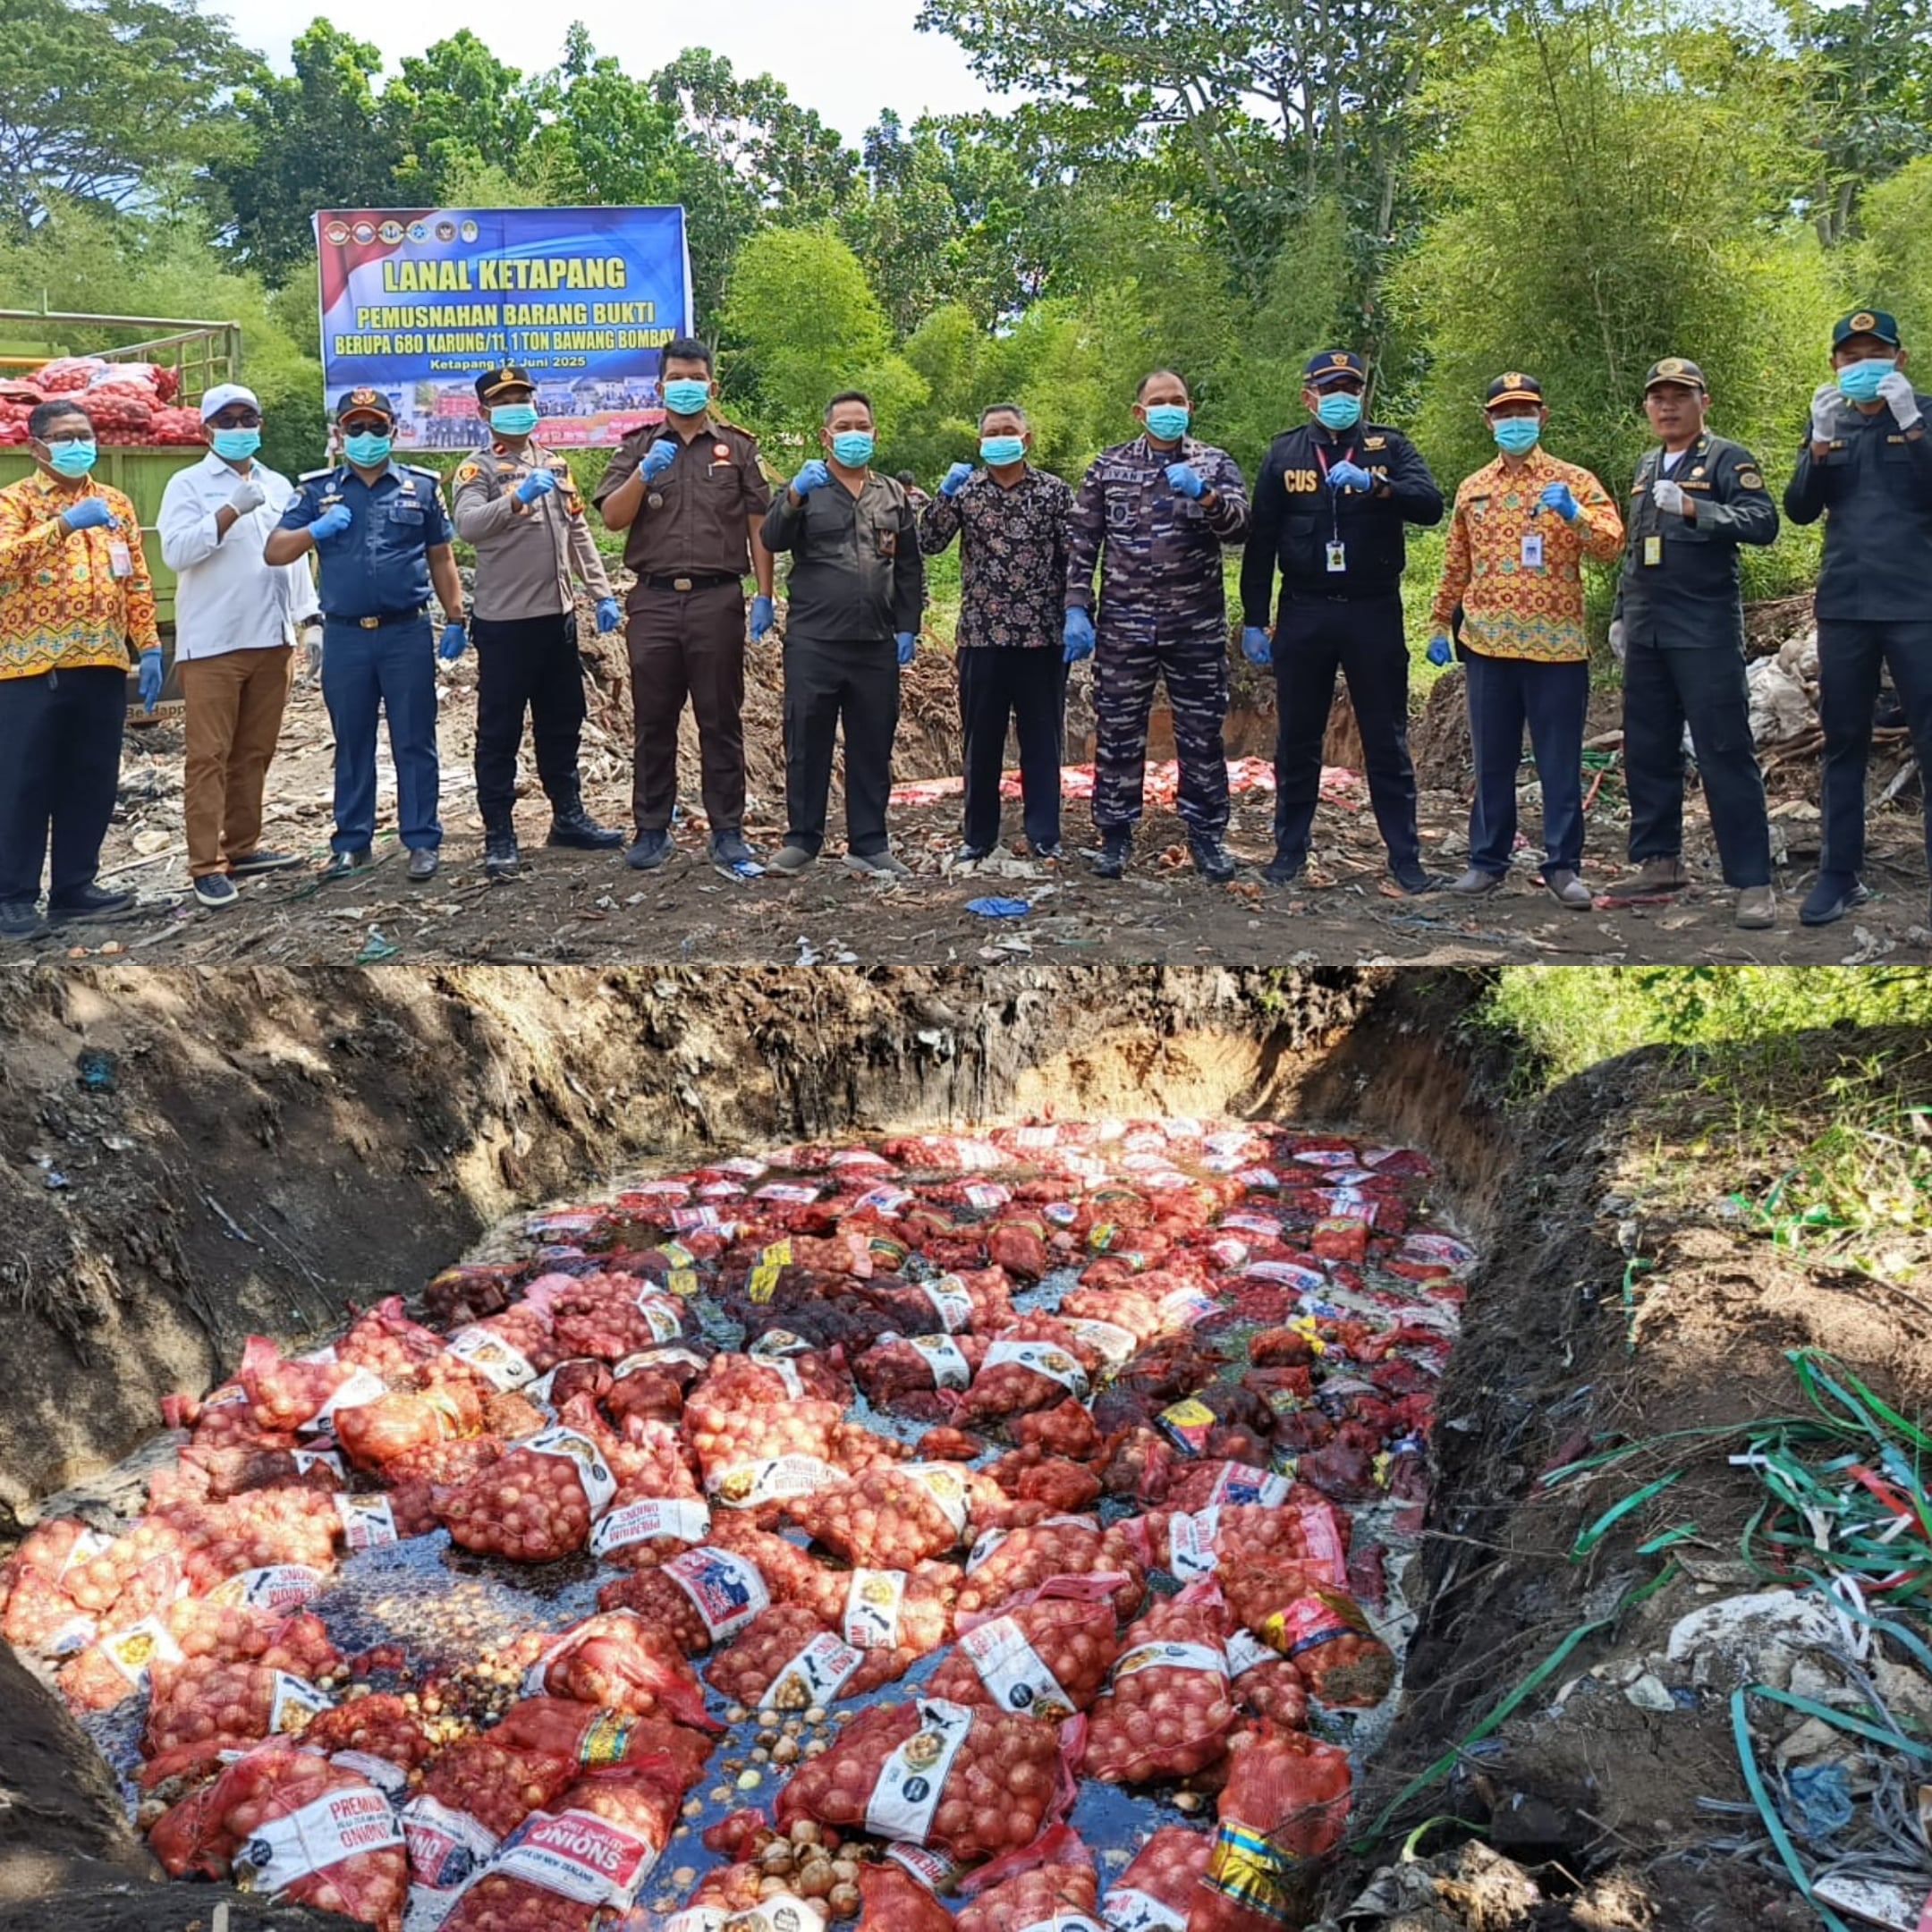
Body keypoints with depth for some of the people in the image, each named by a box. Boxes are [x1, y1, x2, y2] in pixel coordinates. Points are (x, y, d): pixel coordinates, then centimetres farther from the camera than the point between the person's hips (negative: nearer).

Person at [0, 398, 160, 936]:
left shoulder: (116, 504, 14)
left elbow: (137, 583, 14)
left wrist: (148, 647, 6)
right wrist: (66, 523, -25)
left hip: (102, 665, 5)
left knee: (92, 781, 8)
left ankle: (74, 887, 18)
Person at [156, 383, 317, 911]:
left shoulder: (279, 486, 15)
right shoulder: (188, 485, -2)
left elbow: (295, 554, 18)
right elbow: (175, 551, -15)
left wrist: (308, 622, 12)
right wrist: (231, 511, -22)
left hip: (271, 639, 5)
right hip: (212, 643, -5)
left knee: (255, 751, 11)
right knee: (209, 755, -4)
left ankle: (242, 846, 22)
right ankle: (207, 866, -4)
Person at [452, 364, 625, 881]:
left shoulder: (556, 465, 15)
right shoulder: (477, 470, -5)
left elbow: (578, 532, 18)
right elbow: (468, 525, -24)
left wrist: (602, 593, 11)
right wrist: (518, 497, -36)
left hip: (557, 614, 6)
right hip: (503, 621, -6)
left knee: (562, 722, 14)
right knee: (499, 731, 0)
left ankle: (568, 817, 26)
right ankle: (499, 835, 4)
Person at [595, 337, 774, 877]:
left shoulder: (738, 447, 9)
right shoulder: (638, 448, 11)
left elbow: (759, 526, 7)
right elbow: (612, 518, 1)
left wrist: (764, 597, -1)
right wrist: (644, 473, -15)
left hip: (718, 599, -1)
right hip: (654, 600, 1)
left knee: (721, 721, 3)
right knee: (653, 722, 6)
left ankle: (728, 834, 8)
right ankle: (652, 830, 14)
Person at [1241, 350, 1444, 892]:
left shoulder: (1389, 447, 5)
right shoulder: (1284, 453, 8)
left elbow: (1430, 505, -11)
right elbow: (1261, 541, 7)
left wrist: (1374, 485, -27)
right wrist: (1254, 619, 2)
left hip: (1374, 612, -1)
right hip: (1304, 613, 1)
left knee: (1387, 741, 3)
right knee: (1297, 741, 7)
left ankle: (1405, 856, 8)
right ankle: (1290, 851, 17)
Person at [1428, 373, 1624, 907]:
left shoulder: (1574, 481, 3)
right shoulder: (1472, 489, 13)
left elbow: (1611, 546, -7)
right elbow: (1456, 567, 18)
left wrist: (1573, 514, -23)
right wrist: (1440, 626, 16)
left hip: (1557, 644, -3)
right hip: (1489, 644, 3)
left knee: (1560, 762, 1)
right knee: (1492, 760, 8)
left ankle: (1563, 866, 7)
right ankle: (1487, 861, 16)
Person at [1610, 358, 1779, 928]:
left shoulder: (1728, 459, -2)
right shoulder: (1646, 467, 18)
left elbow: (1764, 522, -17)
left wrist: (1693, 508, -28)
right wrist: (1621, 614, 22)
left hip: (1706, 634, -7)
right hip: (1647, 635, 7)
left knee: (1725, 754, -8)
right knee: (1647, 751, 10)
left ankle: (1753, 882, -7)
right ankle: (1658, 860, 21)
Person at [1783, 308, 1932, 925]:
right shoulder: (1830, 423, 12)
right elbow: (1800, 509, 4)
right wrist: (1821, 441, -10)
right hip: (1843, 607, 3)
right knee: (1843, 742, 7)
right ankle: (1840, 875, 12)